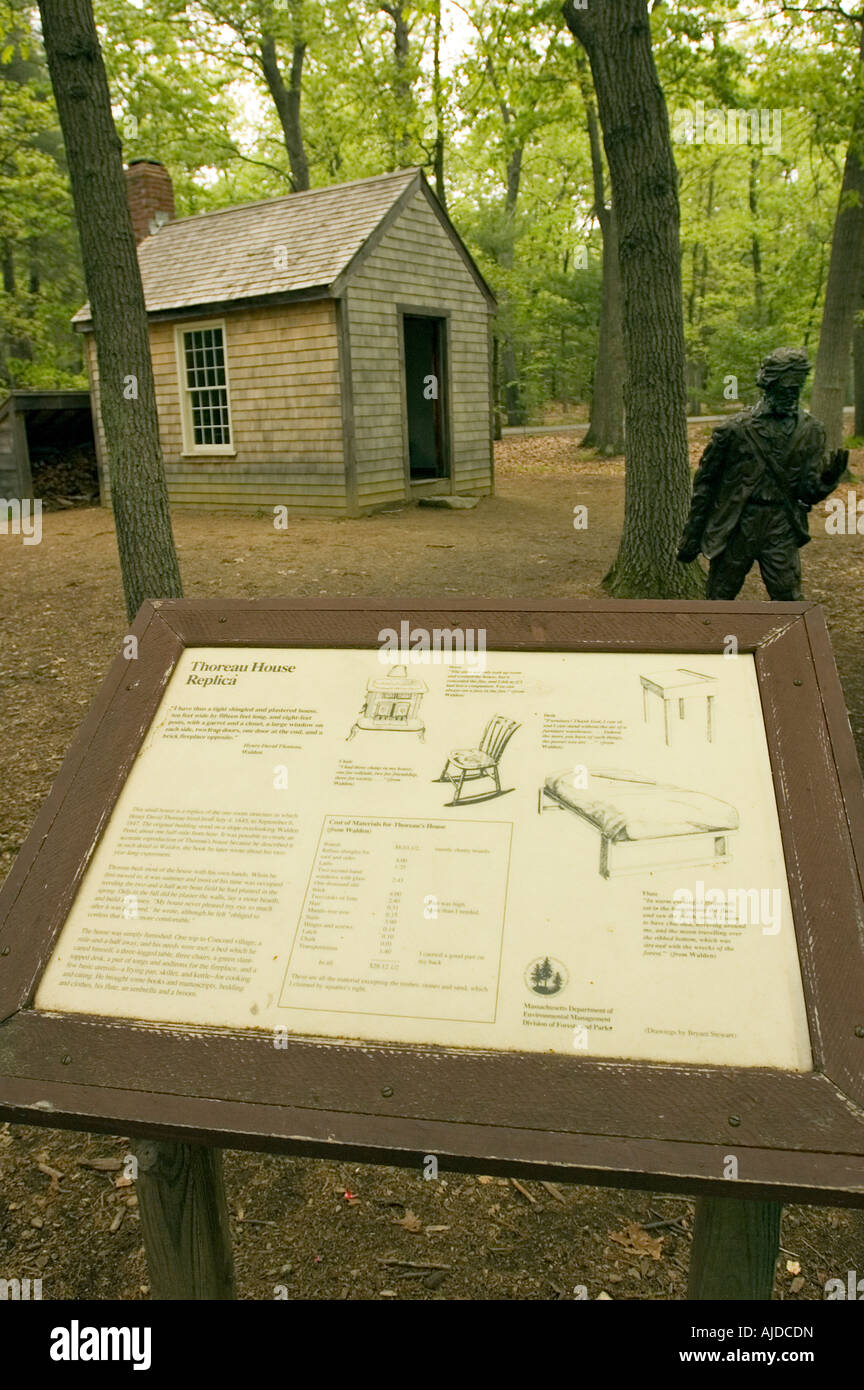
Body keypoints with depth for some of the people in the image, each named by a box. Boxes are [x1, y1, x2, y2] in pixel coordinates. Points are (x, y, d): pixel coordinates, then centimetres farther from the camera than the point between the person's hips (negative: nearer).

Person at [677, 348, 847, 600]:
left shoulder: (810, 431, 2)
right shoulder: (735, 429, -8)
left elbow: (808, 492, 0)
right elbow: (704, 484, -1)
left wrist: (828, 478, -23)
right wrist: (691, 536, 1)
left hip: (781, 532, 2)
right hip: (736, 529, -2)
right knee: (719, 601, 9)